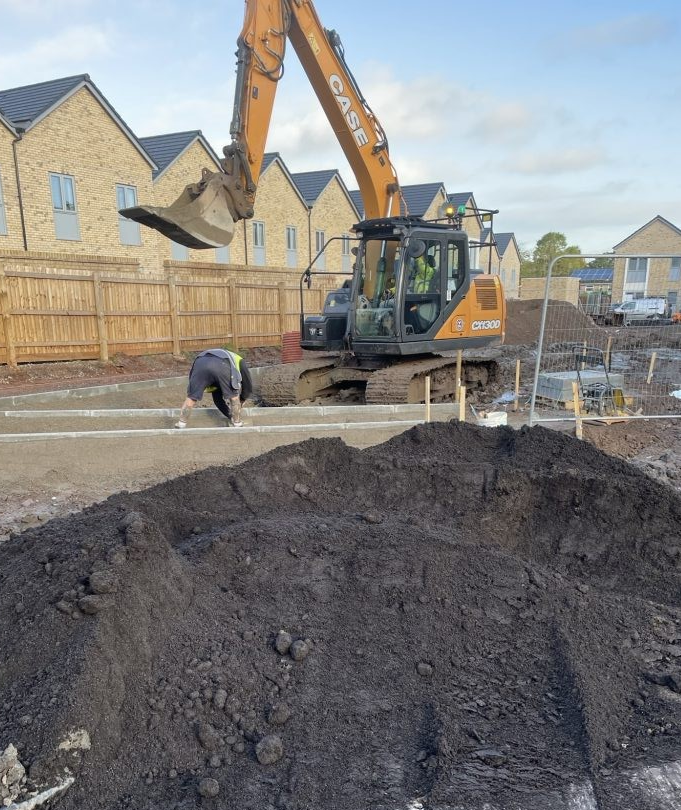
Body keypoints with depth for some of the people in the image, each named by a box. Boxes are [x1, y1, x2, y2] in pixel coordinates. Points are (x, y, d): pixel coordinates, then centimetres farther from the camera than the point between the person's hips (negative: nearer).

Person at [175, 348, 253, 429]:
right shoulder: (239, 361, 38)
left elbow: (217, 399, 47)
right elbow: (248, 386, 31)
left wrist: (231, 416, 52)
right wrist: (241, 400, 47)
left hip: (201, 363, 4)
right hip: (221, 365, -4)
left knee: (191, 398, 20)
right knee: (234, 397, 18)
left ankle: (181, 424, 25)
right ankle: (237, 424, 27)